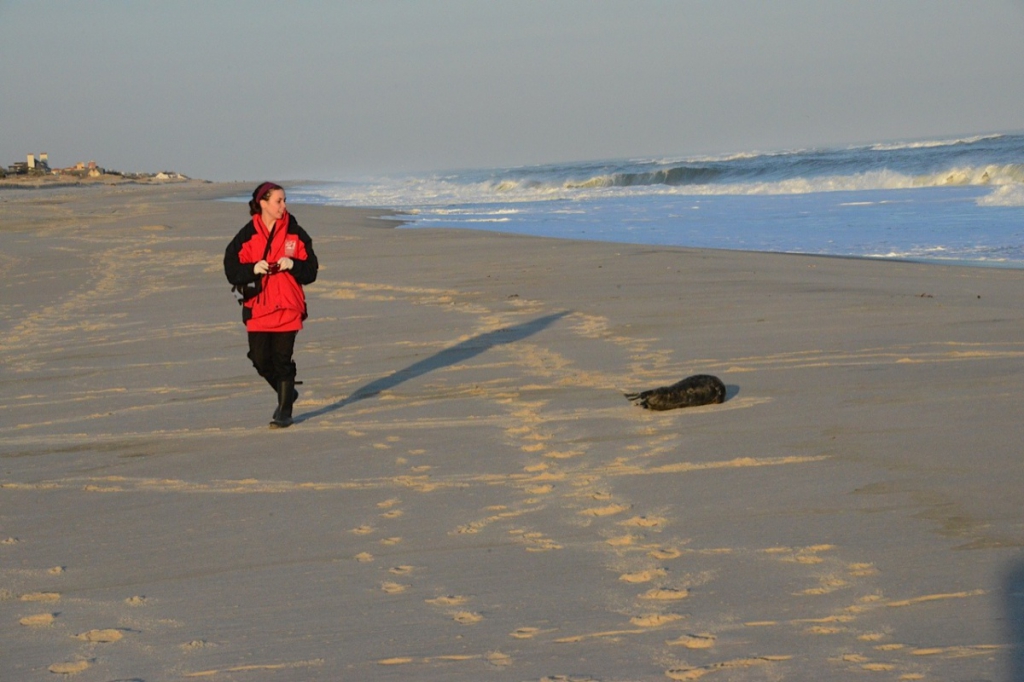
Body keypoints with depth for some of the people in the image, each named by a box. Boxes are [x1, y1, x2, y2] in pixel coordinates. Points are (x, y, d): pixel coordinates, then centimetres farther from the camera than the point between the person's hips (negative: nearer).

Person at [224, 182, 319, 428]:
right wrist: (253, 269, -19)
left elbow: (311, 271, 3)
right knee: (260, 359, 2)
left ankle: (284, 411, 8)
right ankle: (287, 393, 28)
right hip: (257, 307, 1)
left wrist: (293, 264, -16)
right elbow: (231, 270, -1)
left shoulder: (295, 233, 2)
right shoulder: (247, 235, 1)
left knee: (282, 359, -3)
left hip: (287, 308, -1)